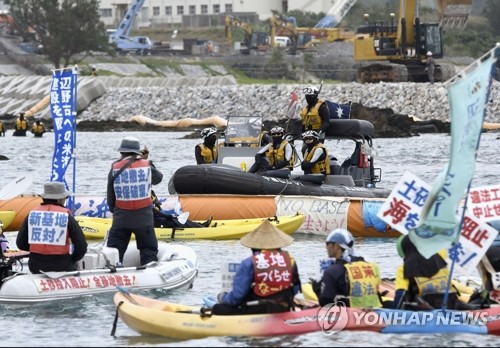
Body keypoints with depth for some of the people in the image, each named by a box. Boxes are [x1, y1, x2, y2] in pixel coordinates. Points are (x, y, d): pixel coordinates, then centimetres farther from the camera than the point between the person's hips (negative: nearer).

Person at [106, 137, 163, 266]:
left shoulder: (115, 168, -4)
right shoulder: (147, 166, -4)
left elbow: (110, 194, 3)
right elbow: (158, 178, 17)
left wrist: (113, 208, 21)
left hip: (121, 217, 0)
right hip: (143, 216, 0)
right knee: (149, 250, 9)